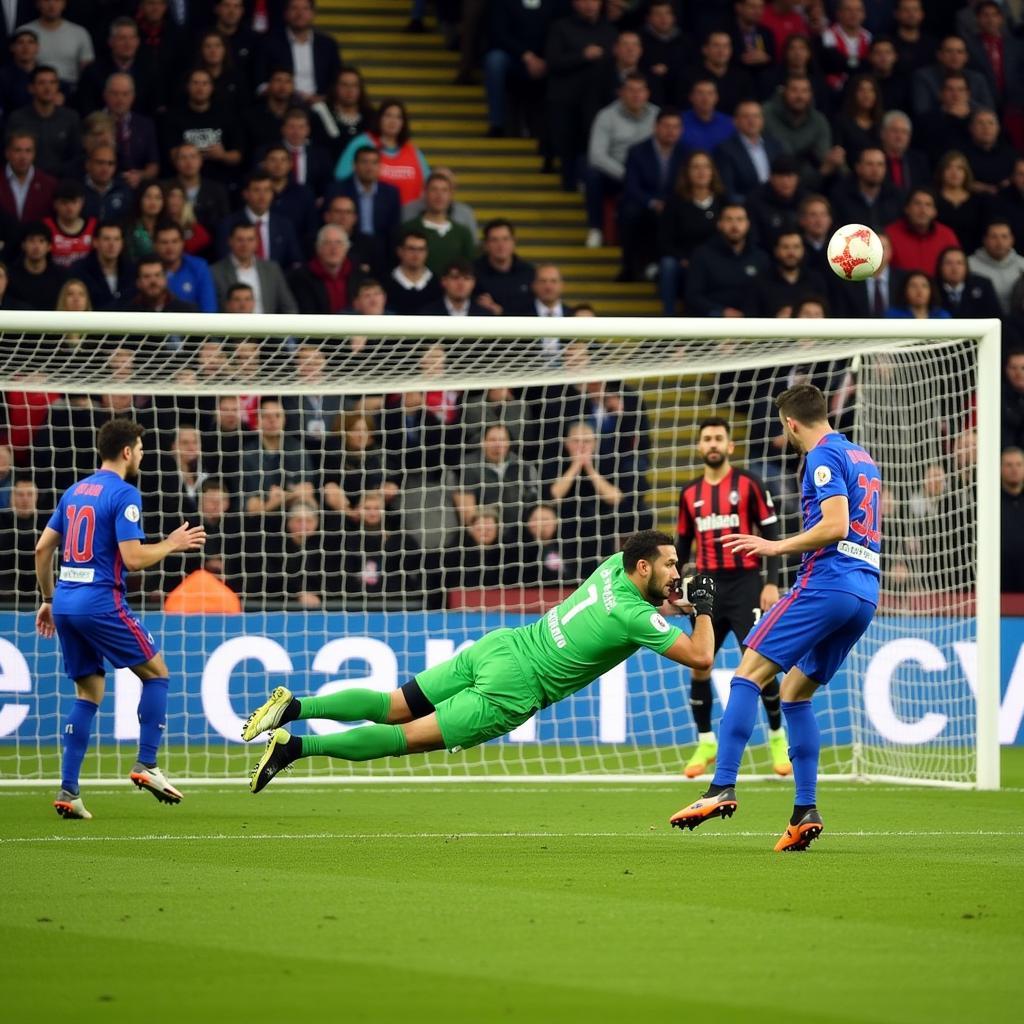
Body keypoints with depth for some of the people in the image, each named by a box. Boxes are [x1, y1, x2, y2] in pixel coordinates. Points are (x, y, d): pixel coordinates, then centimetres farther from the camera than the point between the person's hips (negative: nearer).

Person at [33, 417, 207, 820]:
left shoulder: (75, 491, 14)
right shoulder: (125, 494, -9)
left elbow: (42, 548, 16)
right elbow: (133, 558, -17)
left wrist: (47, 599, 24)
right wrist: (172, 544, -1)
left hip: (65, 602, 7)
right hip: (101, 602, -7)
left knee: (89, 693, 13)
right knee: (156, 672, 9)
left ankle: (68, 791, 5)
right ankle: (146, 765, 2)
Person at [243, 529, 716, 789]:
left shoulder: (616, 564, 8)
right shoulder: (636, 617, -16)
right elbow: (699, 657, -16)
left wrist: (672, 600, 20)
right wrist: (703, 610, -1)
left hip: (498, 645, 8)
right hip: (513, 684, -8)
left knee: (393, 707, 11)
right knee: (410, 735, -5)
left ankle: (294, 707, -1)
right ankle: (296, 746, -12)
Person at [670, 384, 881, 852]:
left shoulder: (823, 457, -5)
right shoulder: (862, 459, 23)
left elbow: (835, 526, -18)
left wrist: (777, 547, -13)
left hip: (827, 582, -9)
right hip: (865, 592, 9)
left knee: (751, 670, -9)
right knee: (795, 691, 15)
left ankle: (723, 787, -21)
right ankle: (805, 811, 6)